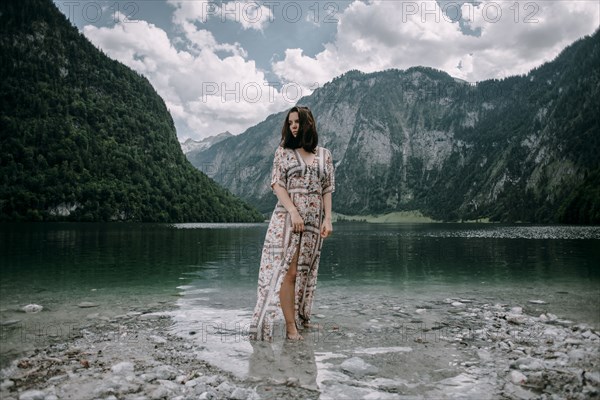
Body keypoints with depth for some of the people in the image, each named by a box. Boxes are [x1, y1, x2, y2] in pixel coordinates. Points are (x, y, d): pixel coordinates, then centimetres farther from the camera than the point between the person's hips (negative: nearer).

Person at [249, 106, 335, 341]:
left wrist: (328, 218, 0)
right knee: (288, 270, -8)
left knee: (305, 271, 8)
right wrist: (293, 212, -15)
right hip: (288, 217, -3)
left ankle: (300, 318, 20)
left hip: (314, 220, 3)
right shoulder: (283, 151, 5)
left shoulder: (324, 154, 12)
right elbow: (277, 184, -3)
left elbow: (327, 189, 10)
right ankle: (290, 326, -4)